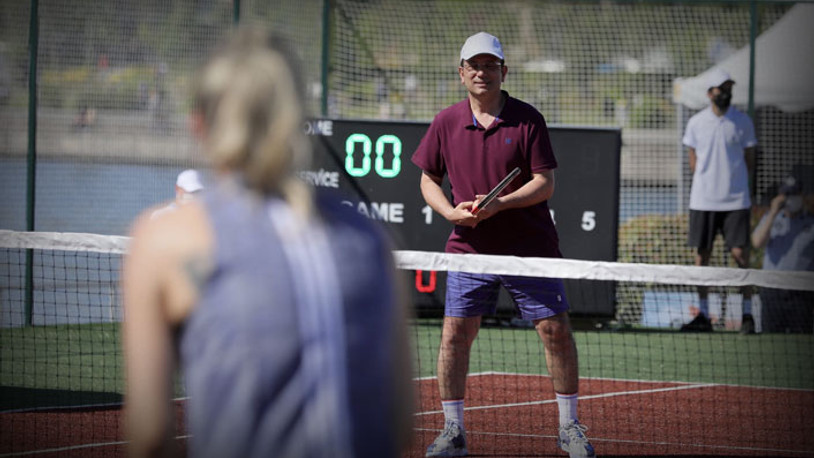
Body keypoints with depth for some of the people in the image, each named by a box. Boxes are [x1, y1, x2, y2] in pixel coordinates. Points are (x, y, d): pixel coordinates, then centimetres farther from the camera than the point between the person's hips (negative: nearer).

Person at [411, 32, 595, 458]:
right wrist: (451, 211, -9)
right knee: (454, 334, -3)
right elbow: (428, 180, 10)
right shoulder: (445, 123, 2)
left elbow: (545, 183, -8)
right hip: (469, 247, 2)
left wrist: (500, 204, -22)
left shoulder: (528, 120, -5)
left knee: (556, 330, -2)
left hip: (530, 247, -1)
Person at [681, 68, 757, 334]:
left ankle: (747, 314, -1)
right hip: (703, 200, 2)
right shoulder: (696, 123, 7)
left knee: (740, 254, -7)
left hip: (735, 201, -2)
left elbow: (750, 161, 8)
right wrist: (709, 182, 4)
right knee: (701, 255, 2)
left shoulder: (743, 122, 3)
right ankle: (703, 316, 9)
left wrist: (735, 182, 1)